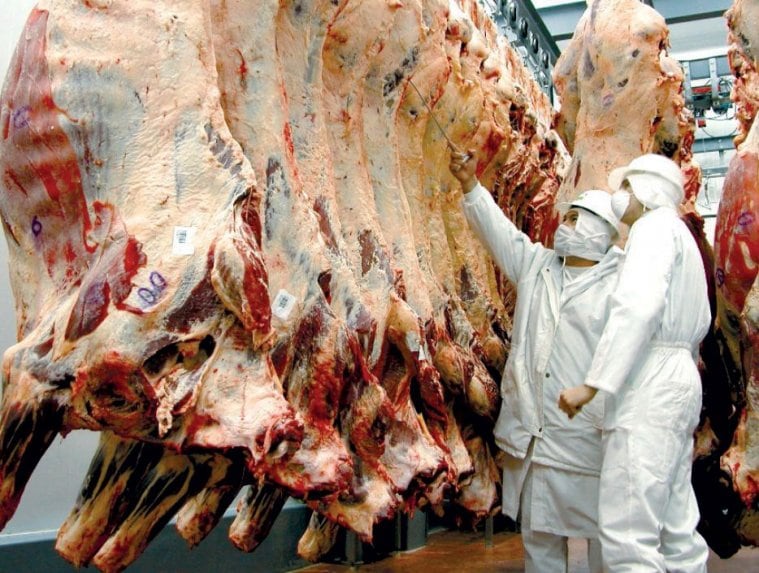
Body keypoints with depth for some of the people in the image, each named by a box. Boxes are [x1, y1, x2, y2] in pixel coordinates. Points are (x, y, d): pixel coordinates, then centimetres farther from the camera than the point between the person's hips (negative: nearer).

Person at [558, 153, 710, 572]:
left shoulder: (654, 227, -5)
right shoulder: (682, 238, 25)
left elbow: (638, 305, -21)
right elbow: (699, 325, 26)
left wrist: (592, 384, -24)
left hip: (650, 385, -10)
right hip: (679, 381, 10)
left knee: (627, 532, -12)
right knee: (675, 529, 10)